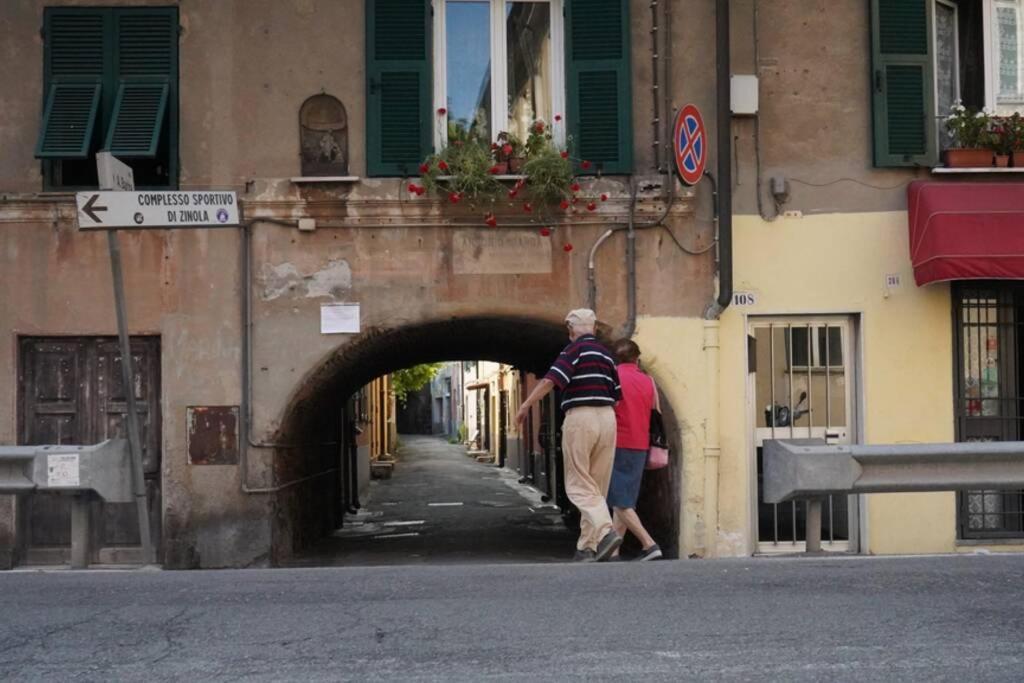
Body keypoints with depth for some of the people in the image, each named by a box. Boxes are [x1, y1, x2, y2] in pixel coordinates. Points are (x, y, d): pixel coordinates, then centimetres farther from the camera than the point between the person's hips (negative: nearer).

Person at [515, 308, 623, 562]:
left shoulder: (575, 349, -5)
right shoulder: (605, 353, 16)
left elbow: (550, 380, -17)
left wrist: (525, 405, -12)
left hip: (580, 418, -6)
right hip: (607, 418, 6)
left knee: (579, 485, -3)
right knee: (597, 487, 10)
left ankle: (606, 531, -23)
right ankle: (587, 547, 11)